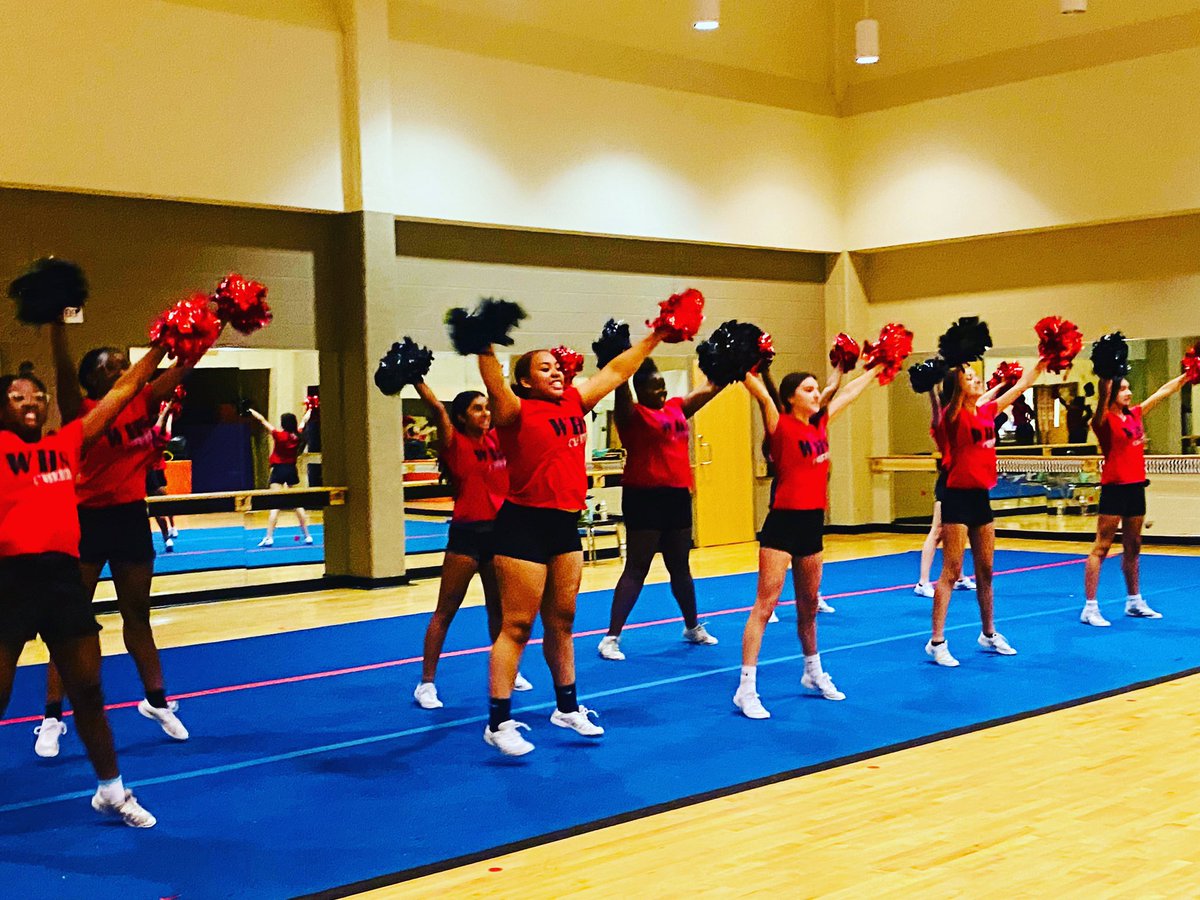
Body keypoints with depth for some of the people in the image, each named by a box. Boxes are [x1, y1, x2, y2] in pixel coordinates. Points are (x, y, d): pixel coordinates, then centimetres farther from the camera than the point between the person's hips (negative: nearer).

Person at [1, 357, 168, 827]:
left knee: (87, 688, 14)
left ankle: (112, 790, 28)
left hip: (63, 572, 4)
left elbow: (123, 390, 16)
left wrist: (163, 345, 15)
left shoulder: (67, 443, 14)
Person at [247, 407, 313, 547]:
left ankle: (269, 537, -12)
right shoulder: (298, 436, 1)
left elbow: (263, 421, -3)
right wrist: (309, 410, 40)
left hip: (279, 470, -5)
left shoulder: (279, 435, -11)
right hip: (292, 470, 5)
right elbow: (303, 422, 21)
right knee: (297, 504, 11)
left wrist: (252, 411, 11)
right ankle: (307, 535, 12)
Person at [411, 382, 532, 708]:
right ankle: (426, 683, 5)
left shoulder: (497, 440, 7)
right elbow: (437, 408, -22)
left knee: (498, 608, 19)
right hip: (467, 534, -5)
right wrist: (416, 379, -30)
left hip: (498, 531, 6)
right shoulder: (455, 444, -8)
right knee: (445, 611, 0)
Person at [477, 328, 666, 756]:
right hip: (524, 525, -7)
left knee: (561, 621, 17)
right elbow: (495, 386, -30)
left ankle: (567, 708, 29)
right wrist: (485, 347, -45)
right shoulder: (517, 411, -9)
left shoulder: (574, 403, 9)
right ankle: (498, 723, 1)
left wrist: (653, 339, 21)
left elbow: (615, 372, 17)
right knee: (517, 626, -5)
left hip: (566, 526, 7)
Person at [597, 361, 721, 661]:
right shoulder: (632, 414, -7)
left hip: (677, 496, 6)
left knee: (680, 567, 18)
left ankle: (693, 627, 33)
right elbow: (621, 388, -24)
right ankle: (611, 637, -1)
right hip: (644, 498, -6)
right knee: (637, 568, -5)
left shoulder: (676, 408, 11)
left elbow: (709, 389, 17)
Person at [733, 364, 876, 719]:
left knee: (809, 605, 20)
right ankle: (746, 689, -7)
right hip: (783, 522, -7)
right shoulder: (780, 425, -9)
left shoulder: (820, 424, 10)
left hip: (813, 523, 7)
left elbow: (848, 393, 22)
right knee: (765, 604, -8)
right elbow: (760, 393, -24)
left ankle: (814, 673, 37)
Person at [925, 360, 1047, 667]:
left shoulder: (987, 411, 9)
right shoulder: (953, 415, -10)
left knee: (985, 570, 15)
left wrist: (1044, 359, 22)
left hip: (981, 497, 7)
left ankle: (988, 634, 28)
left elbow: (1021, 386, 19)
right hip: (958, 498, -7)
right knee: (951, 572, -7)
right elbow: (956, 396, -32)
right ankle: (937, 642, -4)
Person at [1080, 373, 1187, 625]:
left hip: (1136, 487, 7)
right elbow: (1103, 405, -32)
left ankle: (1134, 602, 27)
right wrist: (1106, 380, -43)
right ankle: (1090, 607, -5)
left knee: (1133, 547, 16)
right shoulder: (1104, 420, -9)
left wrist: (1187, 376, 26)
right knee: (1101, 548, -6)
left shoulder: (1134, 414, 11)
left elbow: (1162, 392, 21)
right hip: (1115, 488, -7)